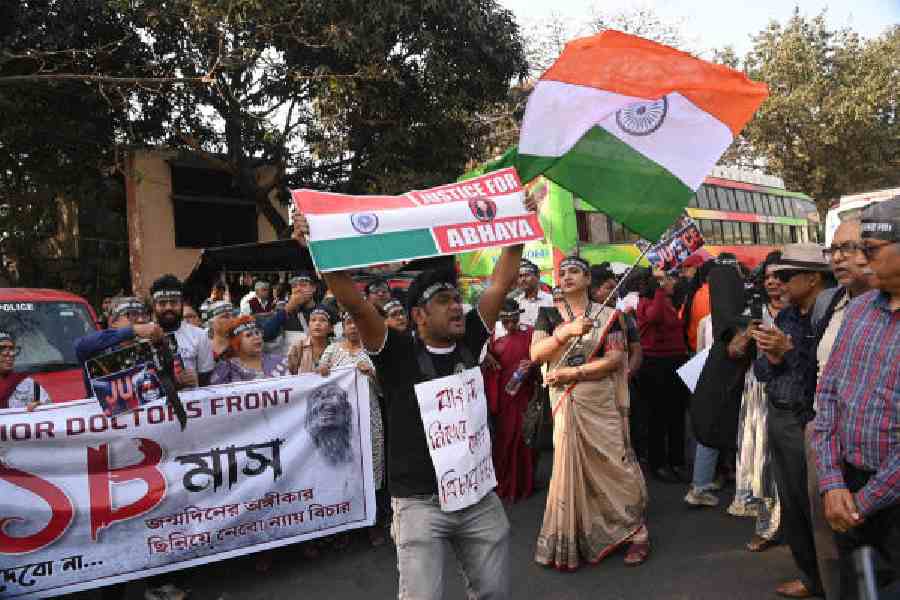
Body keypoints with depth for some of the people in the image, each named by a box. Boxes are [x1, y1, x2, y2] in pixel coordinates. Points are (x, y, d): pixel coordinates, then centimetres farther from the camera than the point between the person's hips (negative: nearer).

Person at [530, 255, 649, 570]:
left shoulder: (607, 314, 2)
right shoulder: (549, 314, 5)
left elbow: (615, 358, -7)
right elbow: (535, 354, -6)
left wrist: (573, 373, -14)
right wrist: (566, 331, -19)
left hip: (602, 402, -1)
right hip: (566, 402, 1)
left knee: (615, 463, 0)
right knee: (570, 466, 3)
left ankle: (636, 532, 16)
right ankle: (571, 542, 17)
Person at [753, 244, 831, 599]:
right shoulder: (784, 316, 10)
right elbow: (761, 371, 9)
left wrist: (789, 350, -21)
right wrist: (772, 355, -11)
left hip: (807, 423, -8)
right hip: (777, 417, 8)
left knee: (815, 506, 4)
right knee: (791, 504, 17)